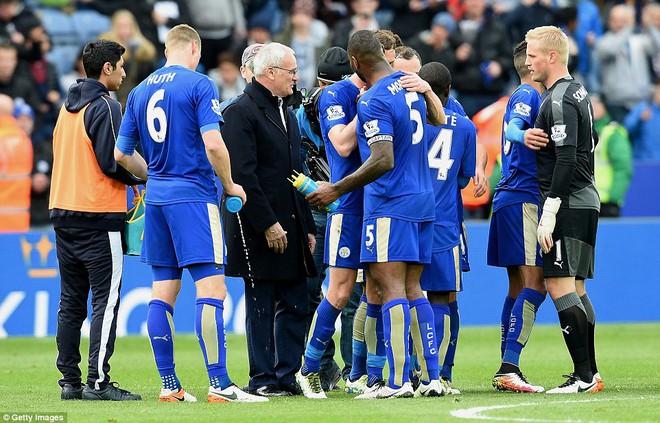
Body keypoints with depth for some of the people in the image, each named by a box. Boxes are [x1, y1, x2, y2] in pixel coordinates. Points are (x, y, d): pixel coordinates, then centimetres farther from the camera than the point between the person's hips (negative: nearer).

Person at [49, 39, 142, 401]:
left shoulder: (68, 107, 15)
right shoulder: (105, 107, -11)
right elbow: (112, 163, -17)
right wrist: (143, 177, 0)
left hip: (63, 214, 8)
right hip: (99, 216, -8)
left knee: (70, 302, 10)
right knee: (106, 300, -6)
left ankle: (69, 381, 10)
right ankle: (98, 382, -11)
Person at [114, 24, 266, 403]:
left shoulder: (140, 91, 11)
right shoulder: (199, 85, -7)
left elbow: (122, 154, 14)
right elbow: (213, 144, -17)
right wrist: (230, 185, -2)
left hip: (157, 200, 7)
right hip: (194, 197, -7)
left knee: (164, 291, 8)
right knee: (212, 288, -8)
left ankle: (169, 385, 9)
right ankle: (219, 384, -14)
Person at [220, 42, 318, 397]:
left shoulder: (286, 113, 19)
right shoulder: (241, 112, -9)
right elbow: (243, 175, -16)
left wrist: (307, 227, 16)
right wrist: (268, 225, -19)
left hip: (290, 227, 8)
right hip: (259, 230, -8)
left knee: (294, 305, 6)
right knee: (261, 307, -2)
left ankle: (287, 376, 11)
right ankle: (262, 379, 3)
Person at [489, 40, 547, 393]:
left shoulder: (525, 97, 21)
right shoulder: (527, 95, -9)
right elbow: (514, 128, -29)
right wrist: (524, 135, -49)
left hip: (510, 200, 11)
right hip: (523, 200, -11)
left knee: (519, 286, 11)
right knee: (535, 283, -15)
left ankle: (507, 370, 10)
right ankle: (508, 368, -22)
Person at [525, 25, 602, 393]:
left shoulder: (559, 100, -14)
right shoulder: (579, 93, 16)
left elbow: (566, 160, -21)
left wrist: (549, 214, -22)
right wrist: (535, 137, 16)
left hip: (568, 205, -10)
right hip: (586, 201, 10)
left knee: (559, 285, -12)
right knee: (576, 288, 12)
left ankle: (583, 375, -15)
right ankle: (590, 373, 13)